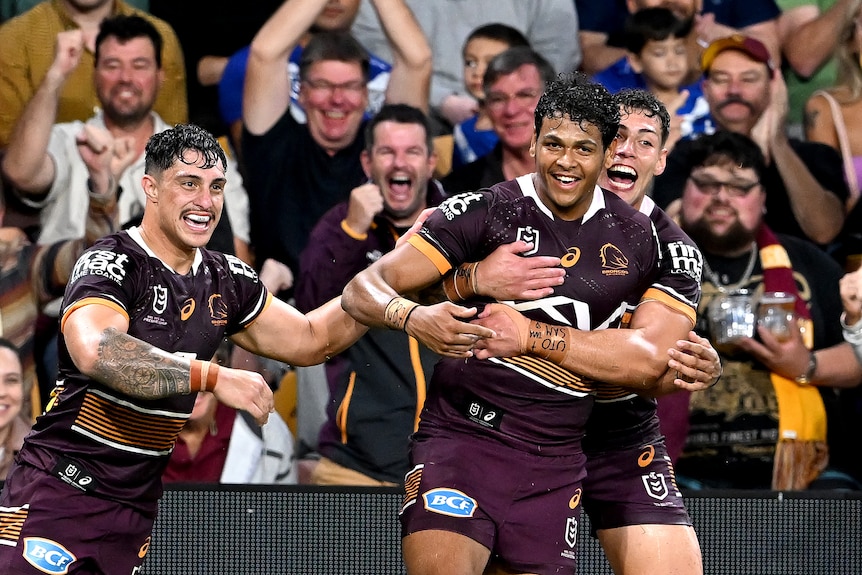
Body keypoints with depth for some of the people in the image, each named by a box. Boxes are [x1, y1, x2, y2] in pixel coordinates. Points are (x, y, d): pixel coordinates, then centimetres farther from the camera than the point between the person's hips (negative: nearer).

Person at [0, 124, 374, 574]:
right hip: (60, 488, -7)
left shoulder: (224, 279, 10)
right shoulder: (110, 265, -14)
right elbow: (96, 351, -34)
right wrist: (213, 377, -37)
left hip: (136, 505, 7)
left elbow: (311, 340, 22)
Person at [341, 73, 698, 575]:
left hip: (556, 464, 3)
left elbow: (649, 362, -6)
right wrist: (415, 318, -28)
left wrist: (529, 335, -15)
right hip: (461, 436, -3)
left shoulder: (642, 239, 6)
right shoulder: (484, 213, -1)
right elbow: (364, 289, -4)